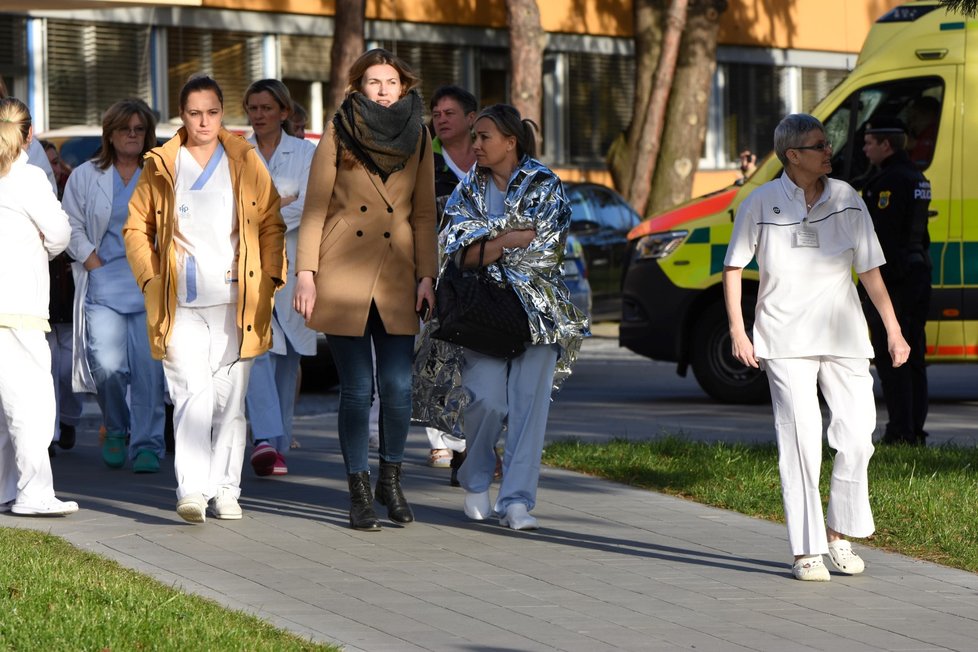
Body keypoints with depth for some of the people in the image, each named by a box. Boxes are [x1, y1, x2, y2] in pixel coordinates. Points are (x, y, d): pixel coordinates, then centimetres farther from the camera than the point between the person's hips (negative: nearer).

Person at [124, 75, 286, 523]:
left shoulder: (246, 162, 8)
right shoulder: (161, 166, 8)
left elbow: (271, 222, 11)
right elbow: (136, 225, 14)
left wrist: (270, 276, 1)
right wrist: (151, 276, 3)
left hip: (236, 302, 1)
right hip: (181, 305, -1)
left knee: (230, 398, 4)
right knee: (192, 395, -12)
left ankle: (225, 489, 11)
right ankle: (191, 490, -16)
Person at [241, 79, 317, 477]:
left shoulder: (305, 153, 9)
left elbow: (306, 205, -4)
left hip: (291, 264, 1)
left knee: (288, 358, 4)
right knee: (256, 348, -18)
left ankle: (278, 444, 13)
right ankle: (267, 440, -28)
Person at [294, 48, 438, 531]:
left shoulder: (417, 137, 8)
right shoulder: (338, 134, 0)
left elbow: (424, 214, 11)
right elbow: (315, 208, 0)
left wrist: (427, 274, 2)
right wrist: (305, 273, -6)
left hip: (396, 275, 2)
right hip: (344, 274, -2)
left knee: (398, 386, -4)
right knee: (357, 389, -3)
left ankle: (390, 479, 19)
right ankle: (359, 492, 10)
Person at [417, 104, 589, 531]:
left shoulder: (544, 186, 4)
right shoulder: (469, 190, 11)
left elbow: (544, 243, -9)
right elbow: (460, 253, -2)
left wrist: (487, 245, -6)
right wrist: (512, 238, -11)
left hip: (537, 309, -1)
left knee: (529, 401, -8)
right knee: (487, 399, -11)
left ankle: (516, 500, -5)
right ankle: (475, 484, 12)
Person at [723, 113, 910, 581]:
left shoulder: (848, 201, 4)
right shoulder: (762, 204, -3)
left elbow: (870, 271, 9)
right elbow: (733, 268, 5)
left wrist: (893, 329, 6)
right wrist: (737, 331, -3)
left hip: (843, 338, 3)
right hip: (786, 341, -3)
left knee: (857, 435, -1)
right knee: (801, 439, -8)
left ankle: (838, 534, 20)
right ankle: (805, 551, -1)